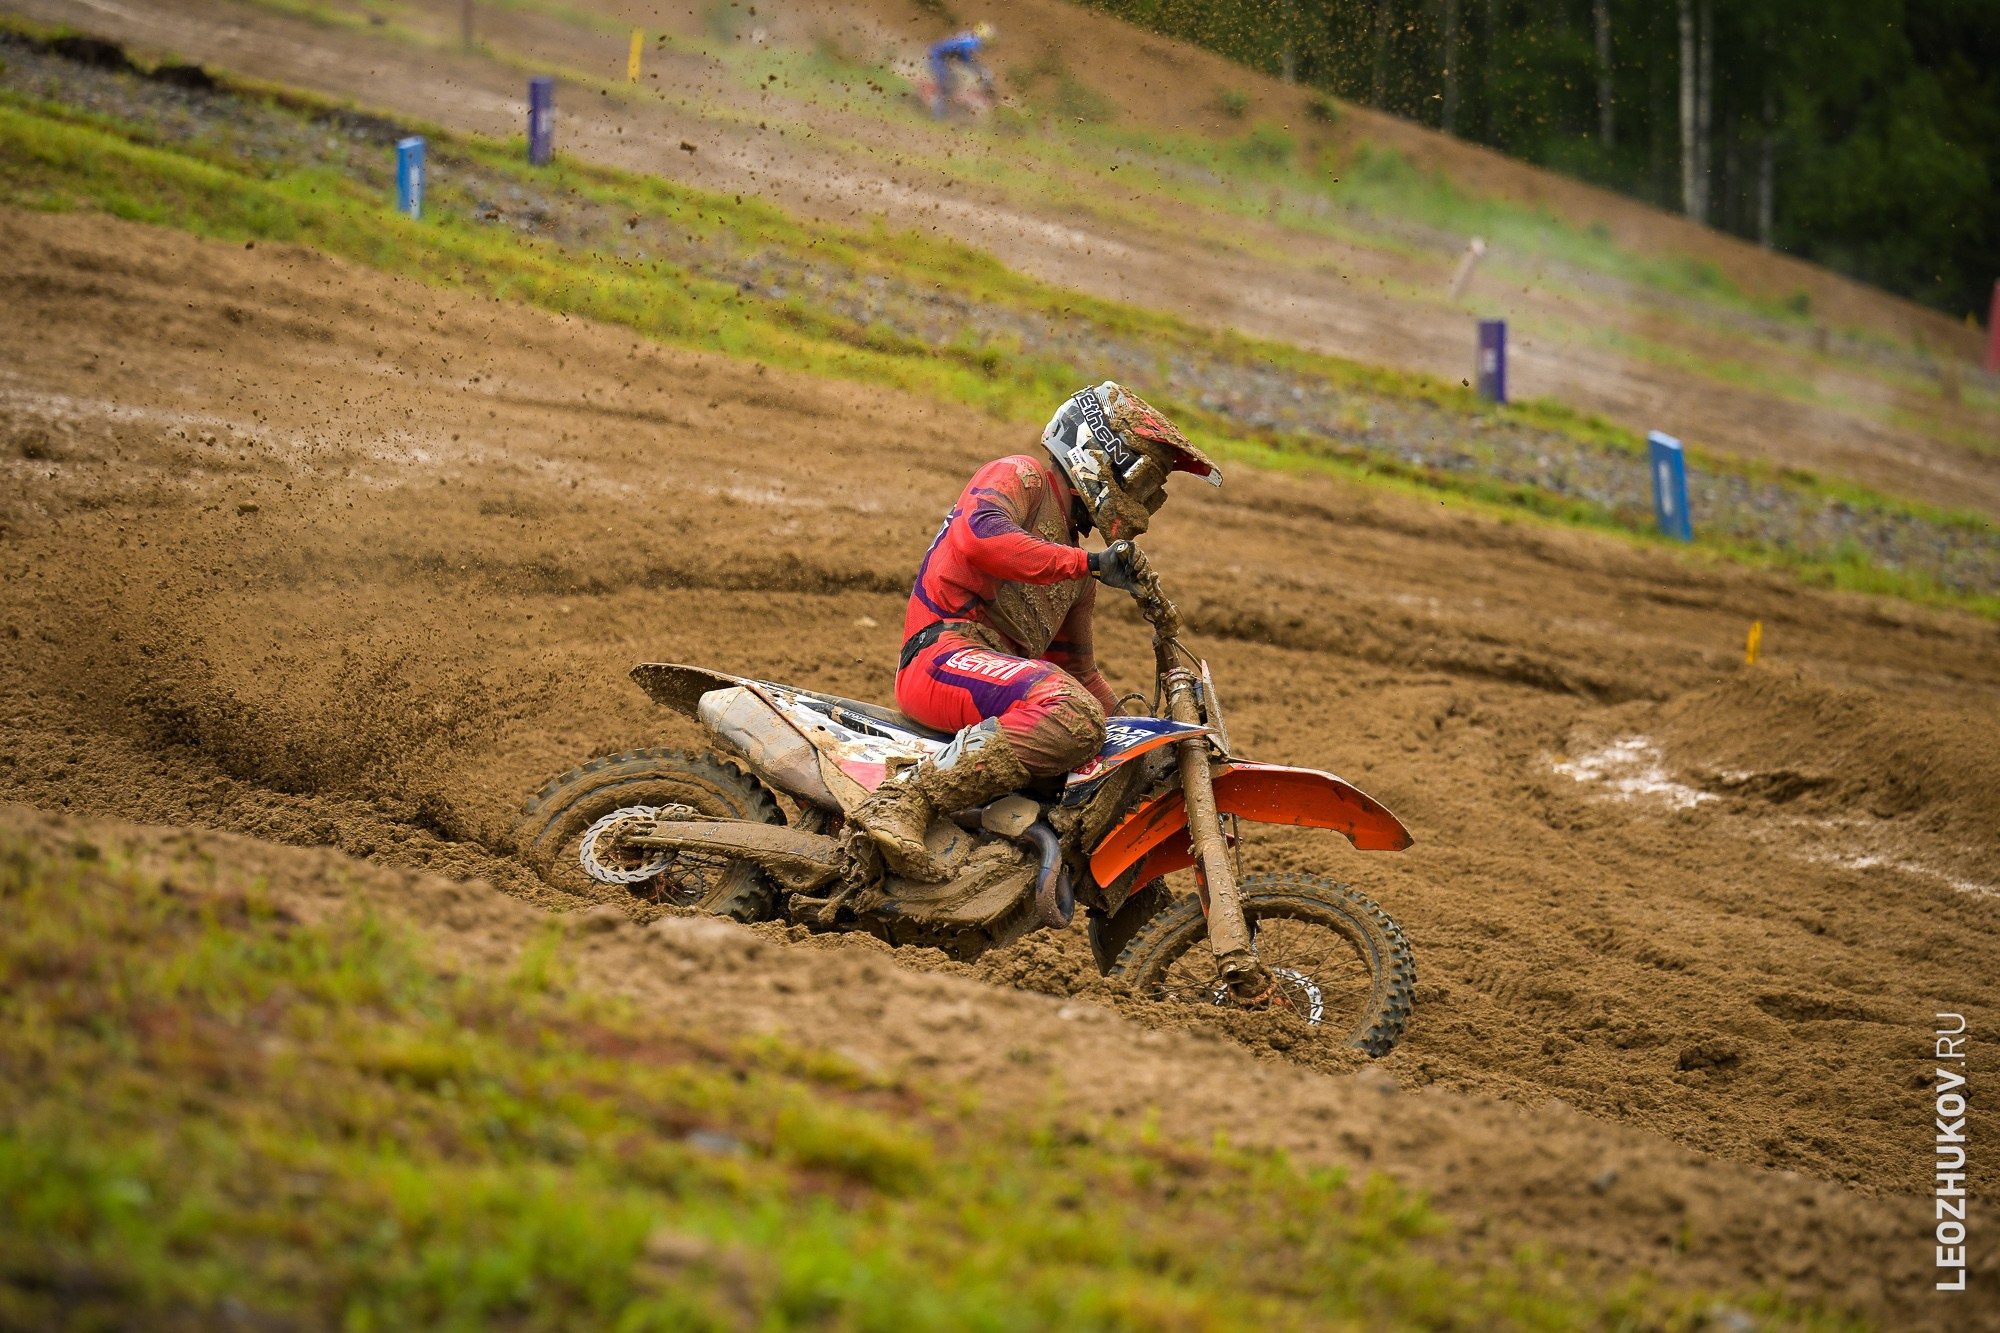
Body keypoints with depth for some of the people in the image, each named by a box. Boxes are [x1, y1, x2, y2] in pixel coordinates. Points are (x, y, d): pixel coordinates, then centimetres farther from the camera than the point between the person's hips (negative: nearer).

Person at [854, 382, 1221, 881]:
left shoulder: (1075, 560, 30)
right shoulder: (1020, 477, 2)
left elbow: (1077, 668, 36)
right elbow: (981, 538, -21)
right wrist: (1088, 564, -24)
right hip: (946, 652, -10)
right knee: (1072, 716, -36)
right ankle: (905, 799, -40)